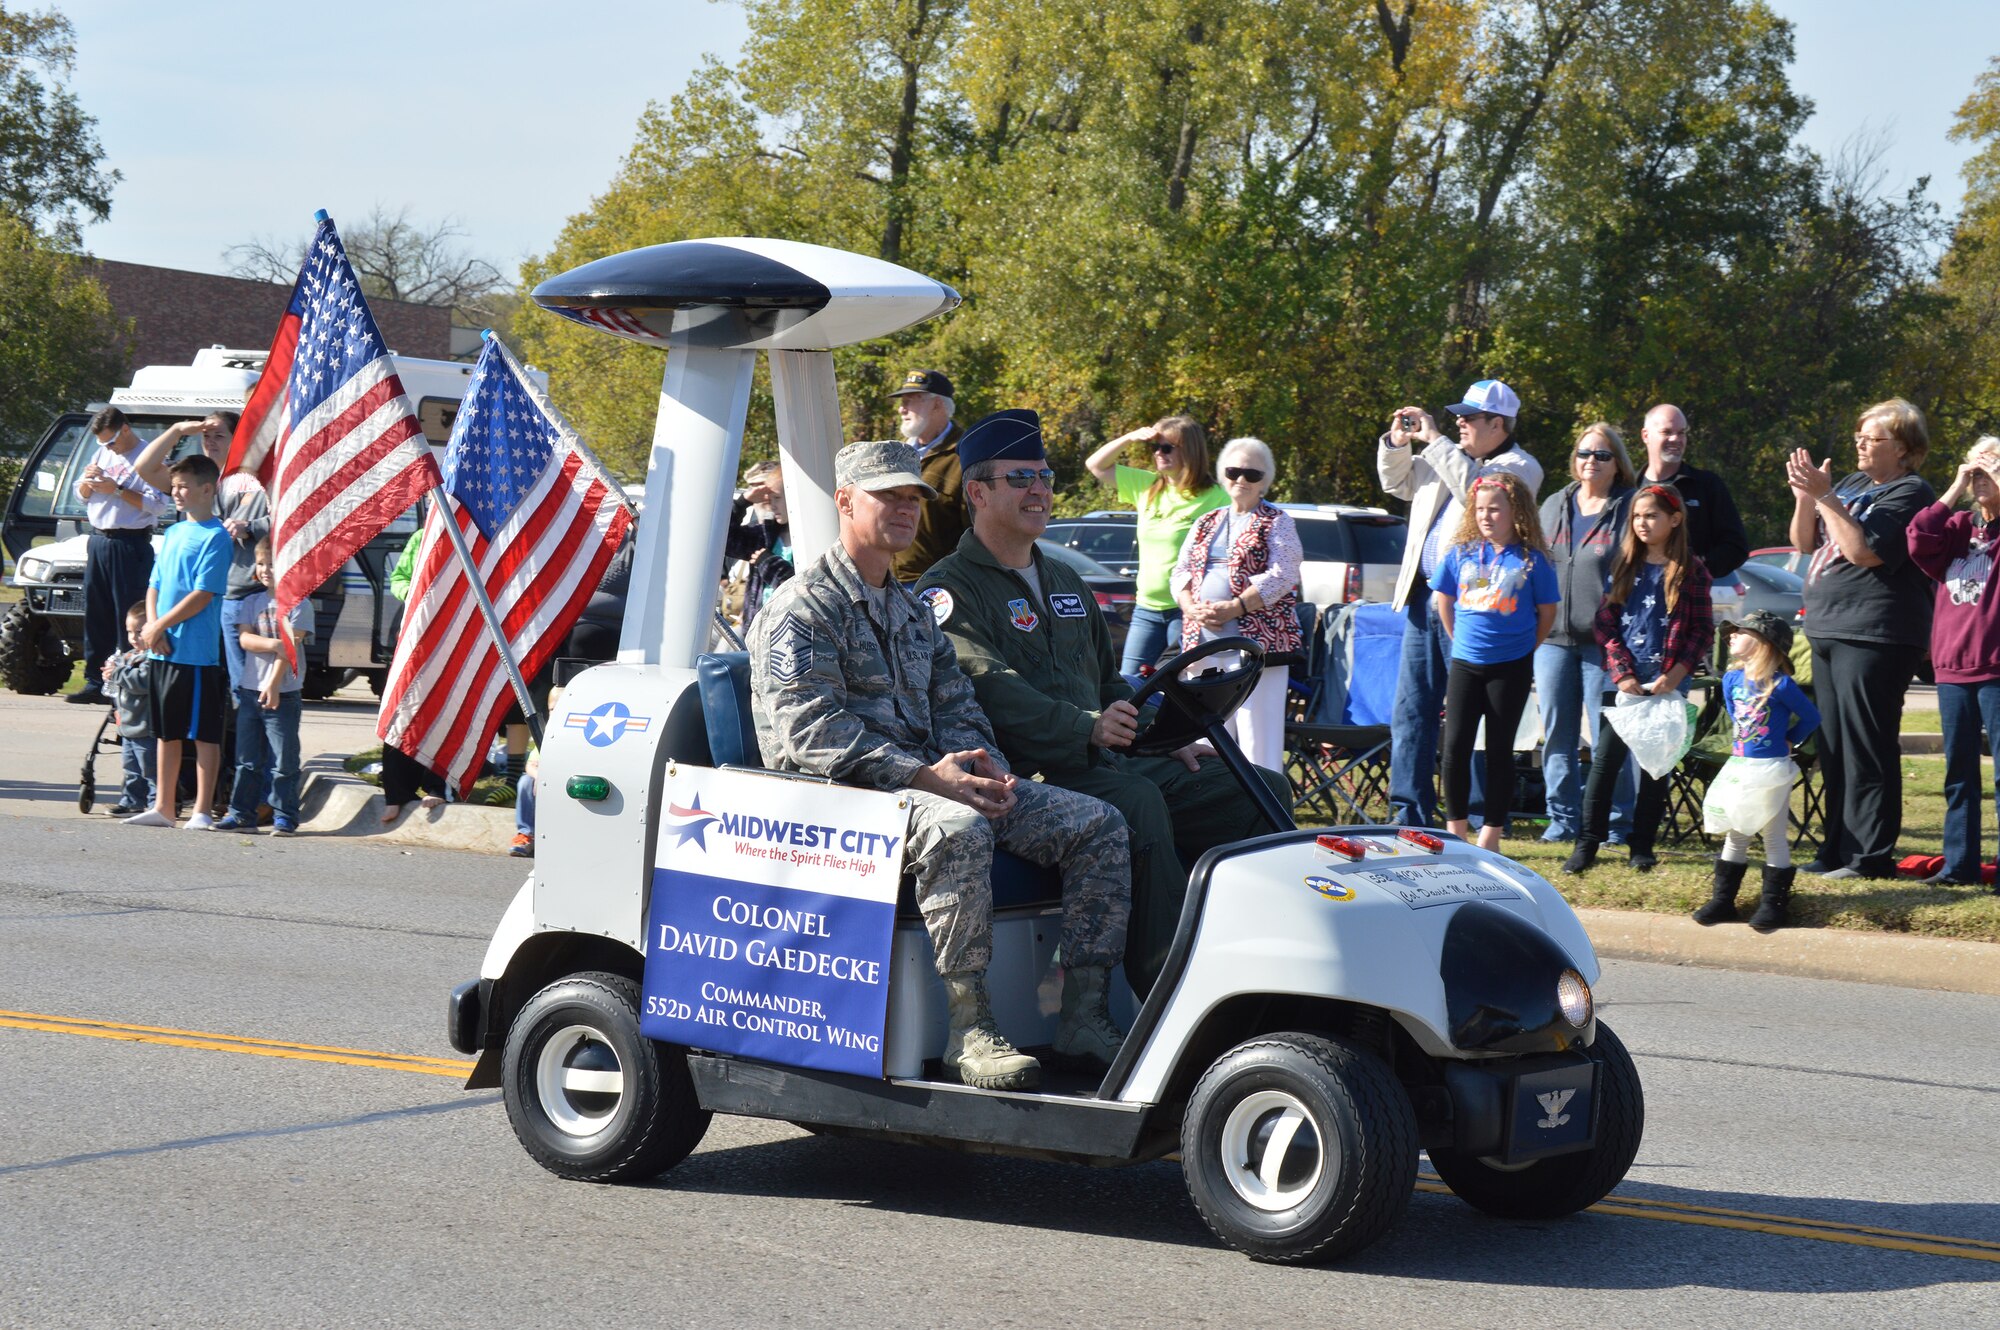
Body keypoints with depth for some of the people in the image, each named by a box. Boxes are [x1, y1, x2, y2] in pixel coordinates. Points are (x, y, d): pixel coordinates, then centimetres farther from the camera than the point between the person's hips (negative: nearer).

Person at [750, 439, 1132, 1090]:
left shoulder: (913, 612, 24)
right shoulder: (803, 607, -4)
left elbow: (955, 704, 21)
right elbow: (810, 730, -16)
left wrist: (985, 766, -4)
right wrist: (924, 775, -24)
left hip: (929, 779, 8)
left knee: (1097, 824, -6)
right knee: (959, 830, -40)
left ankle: (1084, 1017, -9)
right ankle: (969, 1028, -33)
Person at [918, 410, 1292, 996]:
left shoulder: (1065, 581, 27)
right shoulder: (949, 589, -1)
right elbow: (990, 689, -17)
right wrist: (1086, 728, -28)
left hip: (1106, 762, 8)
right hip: (1028, 773, -8)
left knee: (1263, 791, -6)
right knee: (1138, 804, -38)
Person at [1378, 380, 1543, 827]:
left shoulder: (1520, 467, -5)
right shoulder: (1449, 457, 18)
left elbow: (1476, 486, -24)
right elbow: (1397, 482, 29)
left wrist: (1433, 439, -17)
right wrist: (1396, 441, 11)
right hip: (1424, 599, 8)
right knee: (1410, 710, 8)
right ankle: (1410, 815, 13)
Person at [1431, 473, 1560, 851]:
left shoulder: (1532, 559, -6)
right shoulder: (1461, 553, 1)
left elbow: (1546, 613, 2)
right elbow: (1443, 600, 13)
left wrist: (1522, 649, 4)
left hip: (1511, 667, -2)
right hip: (1465, 663, 2)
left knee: (1499, 749, 5)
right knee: (1455, 746, 1)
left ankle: (1491, 835, 12)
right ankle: (1455, 830, 12)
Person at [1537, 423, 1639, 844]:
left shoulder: (1629, 508, 0)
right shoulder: (1554, 506, 16)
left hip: (1603, 642, -5)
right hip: (1553, 636, 5)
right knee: (1557, 734, 6)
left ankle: (1617, 821, 5)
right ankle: (1563, 818, 14)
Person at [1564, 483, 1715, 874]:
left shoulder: (1690, 571, 1)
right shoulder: (1625, 566, 8)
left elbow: (1703, 631, 0)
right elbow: (1605, 623, 4)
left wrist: (1675, 674, -12)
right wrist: (1621, 673, -7)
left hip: (1667, 684, -2)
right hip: (1625, 681, 2)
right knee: (1605, 759, -3)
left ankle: (1642, 845, 13)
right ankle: (1587, 843, 0)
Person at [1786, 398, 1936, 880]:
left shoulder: (1909, 493, -9)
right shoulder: (1852, 484, 17)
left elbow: (1863, 551, -20)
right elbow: (1805, 542, 16)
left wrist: (1824, 496, -18)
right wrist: (1805, 495, 0)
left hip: (1873, 636, -9)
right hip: (1828, 632, 9)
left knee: (1866, 750, -8)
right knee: (1833, 751, 13)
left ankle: (1871, 856, -4)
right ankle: (1837, 851, 20)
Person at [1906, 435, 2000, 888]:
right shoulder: (1958, 526, 13)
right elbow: (1920, 545, -3)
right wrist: (1955, 491, -4)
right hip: (1952, 668, 6)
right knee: (1959, 773, 11)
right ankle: (1959, 863, 17)